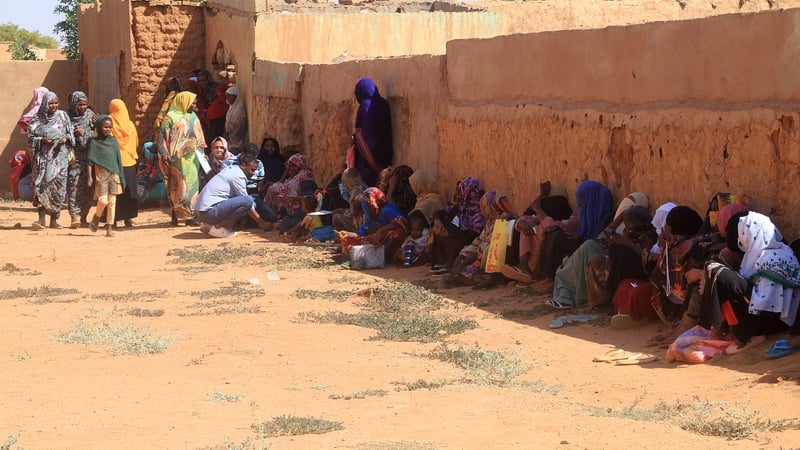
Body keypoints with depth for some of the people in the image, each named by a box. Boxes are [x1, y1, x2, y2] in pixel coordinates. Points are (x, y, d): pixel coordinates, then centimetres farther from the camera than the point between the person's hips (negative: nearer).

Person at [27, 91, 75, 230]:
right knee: (42, 184, -11)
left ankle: (54, 219, 7)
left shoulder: (63, 116, 7)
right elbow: (30, 137, 3)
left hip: (59, 156, 1)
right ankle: (41, 218, -16)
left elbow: (70, 133, 13)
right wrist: (42, 140, -13)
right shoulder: (37, 119, 3)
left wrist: (66, 137, -9)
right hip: (42, 156, -1)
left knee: (58, 186, -1)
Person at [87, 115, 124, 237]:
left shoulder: (114, 141, 10)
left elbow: (118, 160, 12)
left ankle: (109, 228, 4)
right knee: (103, 200, -13)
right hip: (101, 174, -3)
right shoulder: (94, 142, 2)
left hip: (114, 174, 3)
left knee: (112, 202, 0)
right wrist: (89, 177, -5)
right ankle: (95, 219, 14)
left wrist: (121, 176, 9)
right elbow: (90, 161, 1)